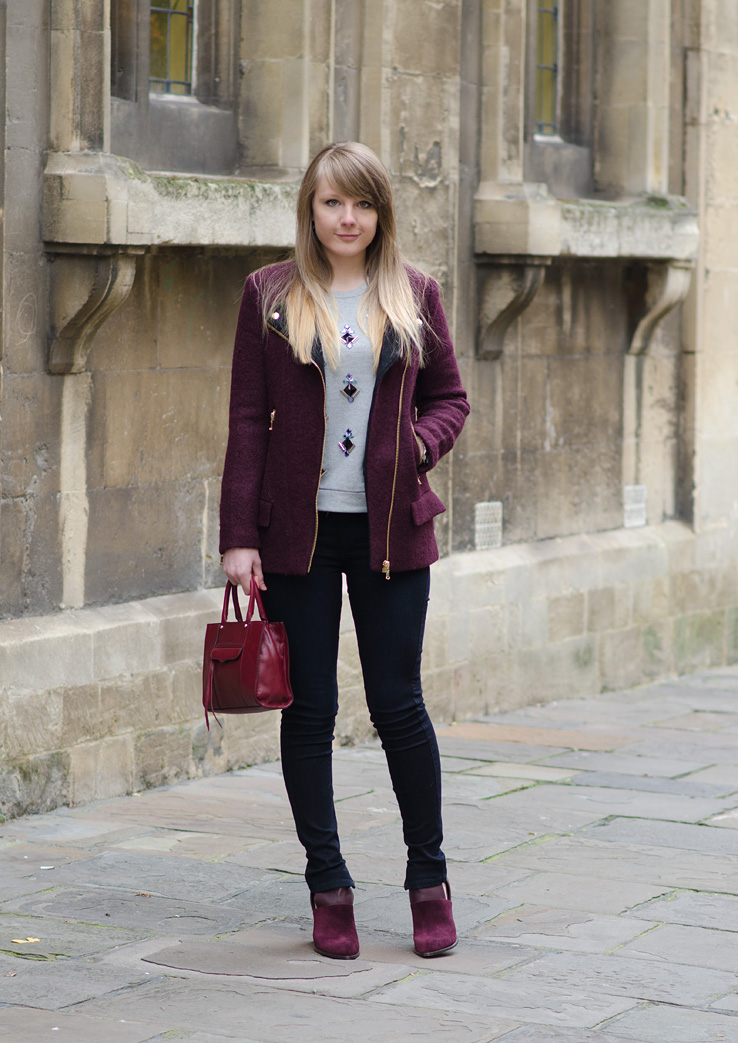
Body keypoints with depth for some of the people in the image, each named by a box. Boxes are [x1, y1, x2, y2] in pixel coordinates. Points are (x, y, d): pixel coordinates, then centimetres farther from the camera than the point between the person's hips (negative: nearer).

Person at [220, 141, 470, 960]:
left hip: (391, 526, 0)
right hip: (298, 529, 0)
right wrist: (239, 536, -5)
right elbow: (248, 420, 1)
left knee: (397, 702, 1)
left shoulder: (414, 294, 6)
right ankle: (328, 885, 15)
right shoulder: (271, 295, 2)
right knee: (309, 708, 3)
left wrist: (419, 444, -10)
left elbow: (449, 398, 12)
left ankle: (428, 875, 18)